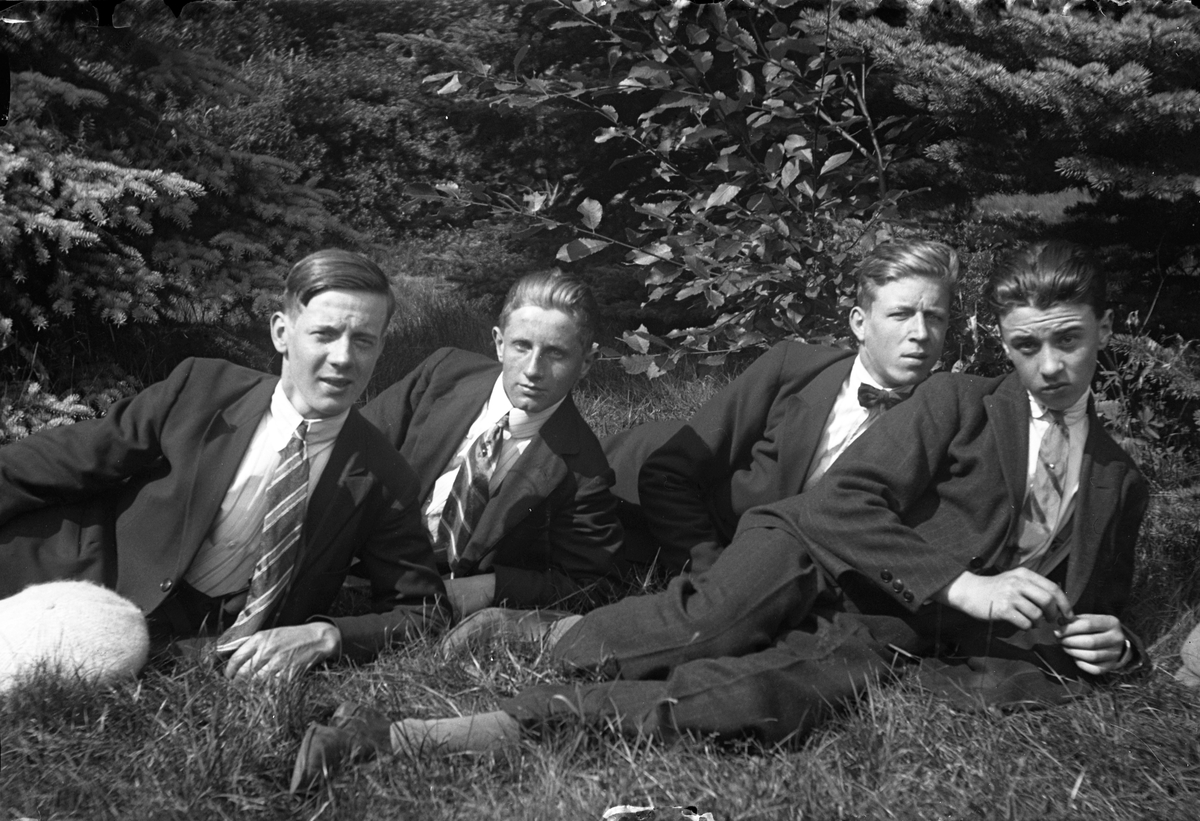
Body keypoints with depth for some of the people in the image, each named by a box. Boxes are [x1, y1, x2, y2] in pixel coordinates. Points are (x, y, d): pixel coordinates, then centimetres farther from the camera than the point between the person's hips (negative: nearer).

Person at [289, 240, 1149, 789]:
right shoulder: (958, 403, 4)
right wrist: (963, 584, -17)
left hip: (884, 639, 1)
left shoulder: (1121, 484, 17)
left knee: (749, 700, -32)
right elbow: (842, 500, -8)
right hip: (814, 557, -1)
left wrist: (1112, 645, 5)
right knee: (711, 627, -38)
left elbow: (1096, 610, 29)